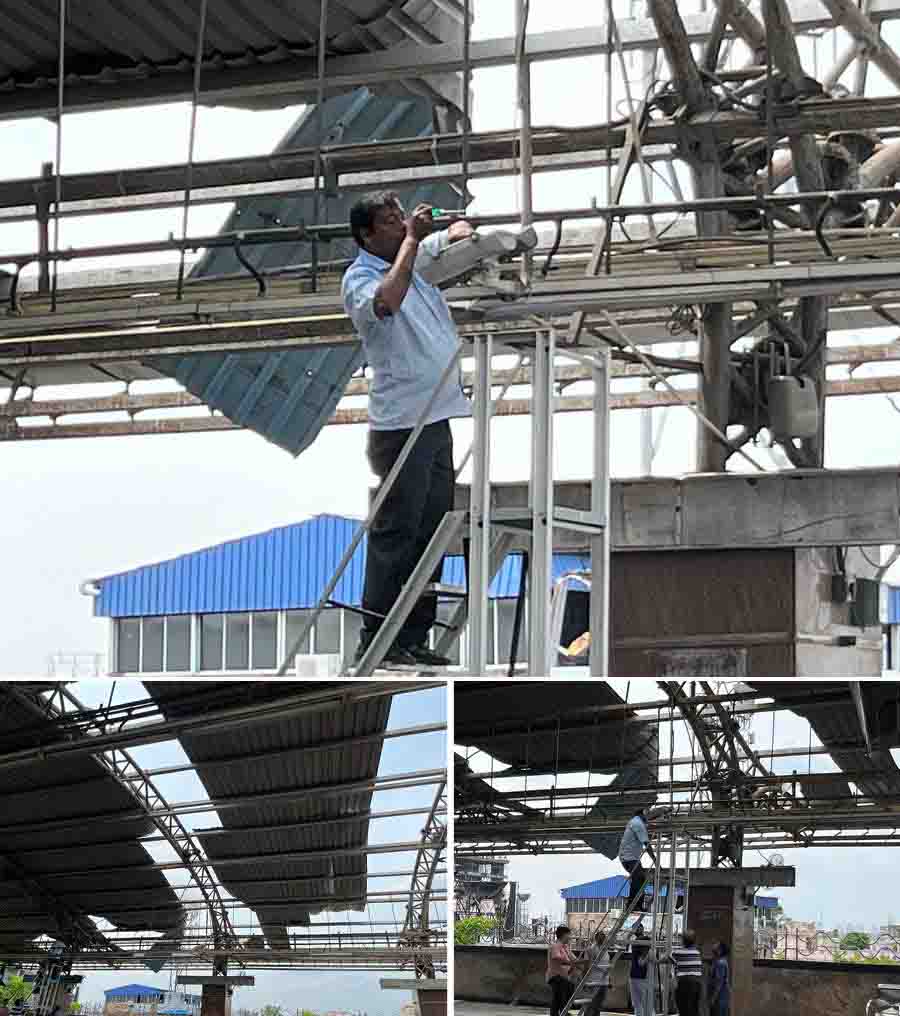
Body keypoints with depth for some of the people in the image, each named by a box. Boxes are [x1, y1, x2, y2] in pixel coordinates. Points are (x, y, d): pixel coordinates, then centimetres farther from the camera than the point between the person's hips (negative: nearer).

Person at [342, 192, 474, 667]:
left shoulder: (418, 254, 14)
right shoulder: (359, 278, -9)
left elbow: (459, 232, 30)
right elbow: (386, 301, -31)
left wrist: (457, 231, 4)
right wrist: (411, 239, -23)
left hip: (437, 418, 8)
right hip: (401, 422, -8)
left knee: (433, 529, 10)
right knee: (397, 532, -9)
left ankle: (413, 638, 15)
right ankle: (375, 641, -6)